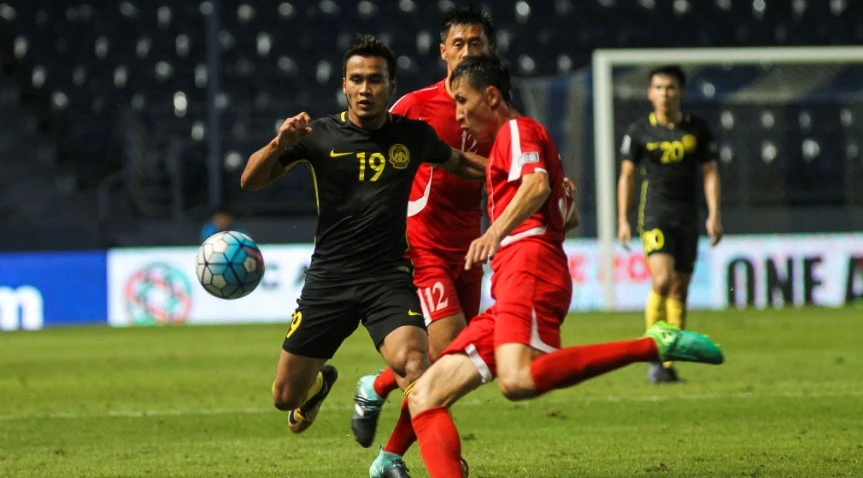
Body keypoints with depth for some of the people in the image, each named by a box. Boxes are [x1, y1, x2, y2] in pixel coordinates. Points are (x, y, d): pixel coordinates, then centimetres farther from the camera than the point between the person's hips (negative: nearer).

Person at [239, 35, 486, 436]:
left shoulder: (413, 135, 2)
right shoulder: (320, 135, -2)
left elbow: (459, 163, 22)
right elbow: (251, 181, -4)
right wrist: (280, 143, -23)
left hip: (389, 277, -1)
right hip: (329, 278, 1)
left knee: (414, 366, -30)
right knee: (286, 396, 8)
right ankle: (320, 382, 44)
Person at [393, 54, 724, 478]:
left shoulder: (518, 130, 6)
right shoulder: (506, 142, 34)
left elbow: (536, 184, -16)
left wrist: (497, 231, -32)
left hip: (528, 268, -10)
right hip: (510, 291, 10)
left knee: (518, 380, -38)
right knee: (424, 397, 0)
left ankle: (655, 345, -28)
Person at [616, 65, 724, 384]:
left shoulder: (697, 129, 5)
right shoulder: (639, 132, 1)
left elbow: (710, 172, 8)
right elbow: (626, 175, 6)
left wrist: (714, 215, -2)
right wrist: (623, 220, 0)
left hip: (687, 219, 3)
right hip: (655, 215, -3)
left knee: (679, 291, 4)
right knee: (662, 281, -20)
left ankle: (669, 364, 9)